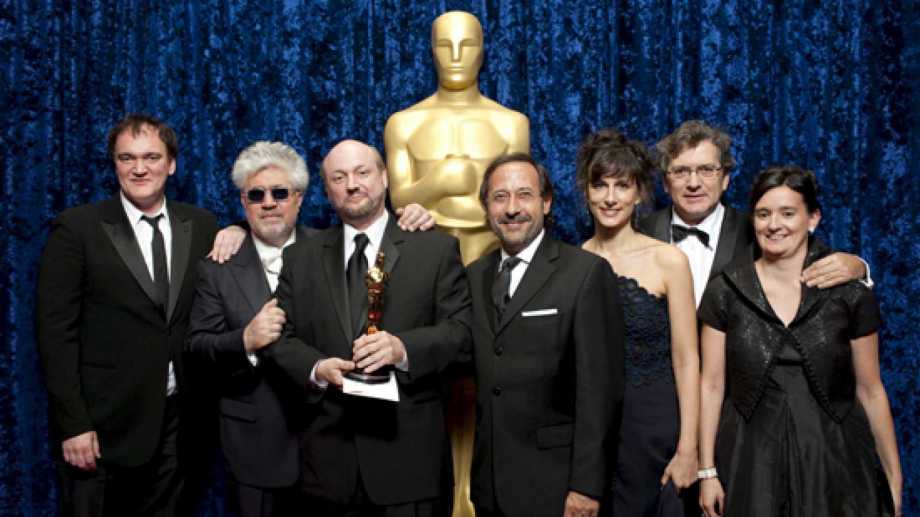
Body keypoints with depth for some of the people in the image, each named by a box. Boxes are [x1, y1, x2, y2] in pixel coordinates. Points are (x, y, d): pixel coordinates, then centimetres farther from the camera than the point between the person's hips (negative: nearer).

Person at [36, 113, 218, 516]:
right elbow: (56, 332, -8)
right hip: (103, 424, -3)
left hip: (178, 422, 3)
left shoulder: (201, 226, 6)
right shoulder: (76, 228, -5)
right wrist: (73, 425, -12)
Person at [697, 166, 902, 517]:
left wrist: (894, 475, 6)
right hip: (750, 462, 0)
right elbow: (712, 385, -1)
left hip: (833, 461, 0)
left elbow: (870, 390, 4)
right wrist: (707, 471, -4)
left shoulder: (851, 294, -3)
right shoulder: (724, 292, -3)